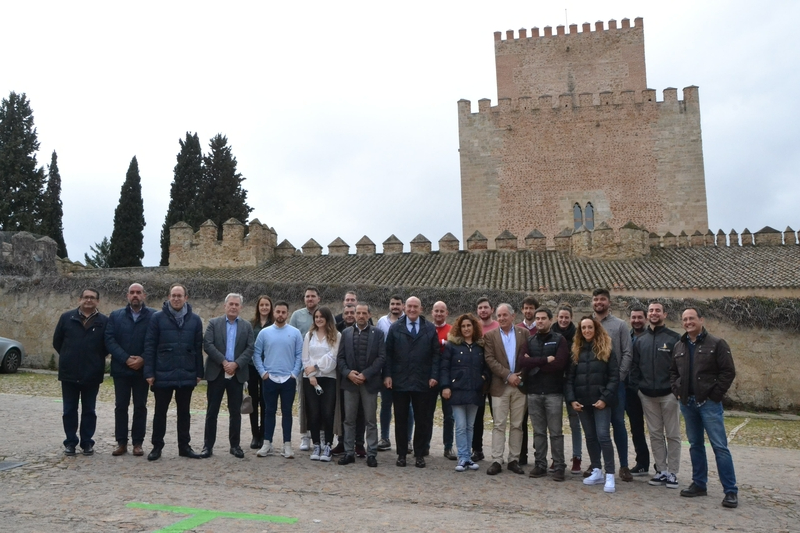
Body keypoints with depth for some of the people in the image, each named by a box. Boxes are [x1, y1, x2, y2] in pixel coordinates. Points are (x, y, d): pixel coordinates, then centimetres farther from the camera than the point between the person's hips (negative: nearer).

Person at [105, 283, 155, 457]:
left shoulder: (153, 316, -2)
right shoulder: (115, 316, 6)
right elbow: (109, 340, -3)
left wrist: (143, 359, -16)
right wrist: (126, 359, -14)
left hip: (142, 369, -2)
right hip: (121, 368, 2)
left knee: (140, 407, 5)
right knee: (120, 406, 6)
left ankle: (138, 443, 13)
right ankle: (121, 442, 15)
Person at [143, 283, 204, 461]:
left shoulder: (195, 320, 4)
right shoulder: (158, 317, -1)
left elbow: (198, 348, 5)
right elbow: (150, 346, -3)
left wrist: (199, 372, 2)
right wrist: (149, 372, -8)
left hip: (187, 375, 2)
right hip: (163, 374, -2)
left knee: (184, 412, 11)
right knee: (160, 411, 9)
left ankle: (184, 446, 21)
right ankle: (157, 446, 21)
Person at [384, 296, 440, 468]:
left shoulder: (430, 329, 5)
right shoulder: (395, 328, 5)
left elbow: (435, 354, 3)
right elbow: (388, 353, 3)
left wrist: (434, 376, -6)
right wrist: (387, 375, -5)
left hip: (423, 382, 0)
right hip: (399, 381, 0)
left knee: (422, 420, 6)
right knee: (400, 420, 8)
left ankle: (419, 454, 18)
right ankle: (401, 454, 19)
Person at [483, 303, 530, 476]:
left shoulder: (524, 333, 5)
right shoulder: (490, 335, 2)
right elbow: (490, 359, -6)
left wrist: (522, 376, -8)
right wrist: (508, 375, -13)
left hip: (519, 385, 1)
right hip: (499, 386, -1)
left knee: (517, 425, 7)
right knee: (498, 425, 1)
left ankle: (514, 460, 16)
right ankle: (496, 461, 5)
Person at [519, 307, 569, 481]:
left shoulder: (559, 340, 1)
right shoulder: (529, 341, 10)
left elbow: (559, 364, -13)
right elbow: (523, 362, -6)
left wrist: (534, 364, -7)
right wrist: (546, 360, -14)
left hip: (553, 392, -3)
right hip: (533, 392, 3)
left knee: (555, 432, 2)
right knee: (538, 432, 9)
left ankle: (559, 467, 10)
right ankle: (540, 465, 17)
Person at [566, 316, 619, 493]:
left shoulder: (606, 349, 0)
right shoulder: (576, 350, 9)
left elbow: (614, 376, -5)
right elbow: (569, 377, 7)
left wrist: (605, 398, -14)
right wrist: (572, 399, -3)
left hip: (601, 400, -4)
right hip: (582, 401, 4)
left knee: (603, 436, -9)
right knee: (590, 436, 10)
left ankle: (610, 475, -5)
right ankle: (596, 472, 19)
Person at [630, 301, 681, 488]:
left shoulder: (674, 338, -2)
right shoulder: (640, 340, 10)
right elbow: (634, 366, 10)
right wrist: (636, 387, 2)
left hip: (669, 394, -4)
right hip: (647, 395, 4)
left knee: (672, 435, 4)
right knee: (655, 435, 9)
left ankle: (672, 473, 13)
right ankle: (661, 471, 18)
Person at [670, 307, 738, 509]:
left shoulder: (716, 344, -4)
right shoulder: (679, 347, 11)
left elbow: (728, 372, -8)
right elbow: (673, 372, 19)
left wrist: (715, 395, -12)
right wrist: (677, 391, 5)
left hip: (709, 402, -5)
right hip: (687, 403, 5)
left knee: (720, 446, -5)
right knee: (695, 445, 12)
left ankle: (731, 491, 2)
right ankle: (699, 484, 22)